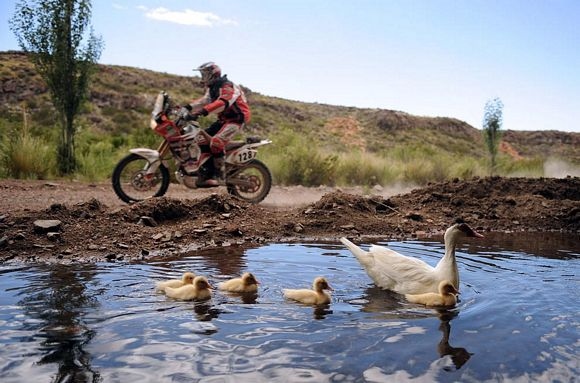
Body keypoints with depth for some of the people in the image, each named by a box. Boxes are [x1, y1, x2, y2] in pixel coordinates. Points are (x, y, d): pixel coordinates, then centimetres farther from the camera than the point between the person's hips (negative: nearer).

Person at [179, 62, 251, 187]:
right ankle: (206, 173, 7)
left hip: (236, 119, -10)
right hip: (223, 119, 10)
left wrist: (204, 111, -47)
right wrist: (188, 107, -14)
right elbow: (205, 100, 3)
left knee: (216, 142, -29)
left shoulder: (227, 86, -18)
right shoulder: (212, 87, 15)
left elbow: (223, 103, -35)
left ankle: (220, 177, -25)